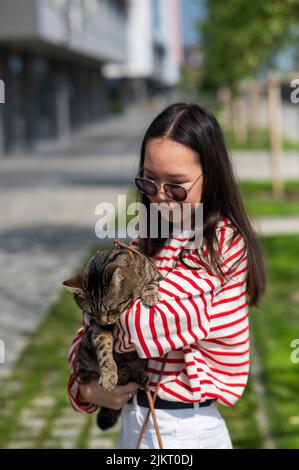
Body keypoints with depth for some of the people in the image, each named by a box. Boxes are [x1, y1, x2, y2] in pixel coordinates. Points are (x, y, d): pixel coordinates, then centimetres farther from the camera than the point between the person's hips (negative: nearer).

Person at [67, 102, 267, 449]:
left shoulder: (222, 243, -17)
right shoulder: (147, 242, 5)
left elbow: (150, 324, -25)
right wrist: (84, 387, -10)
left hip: (187, 431, -6)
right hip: (132, 420, 6)